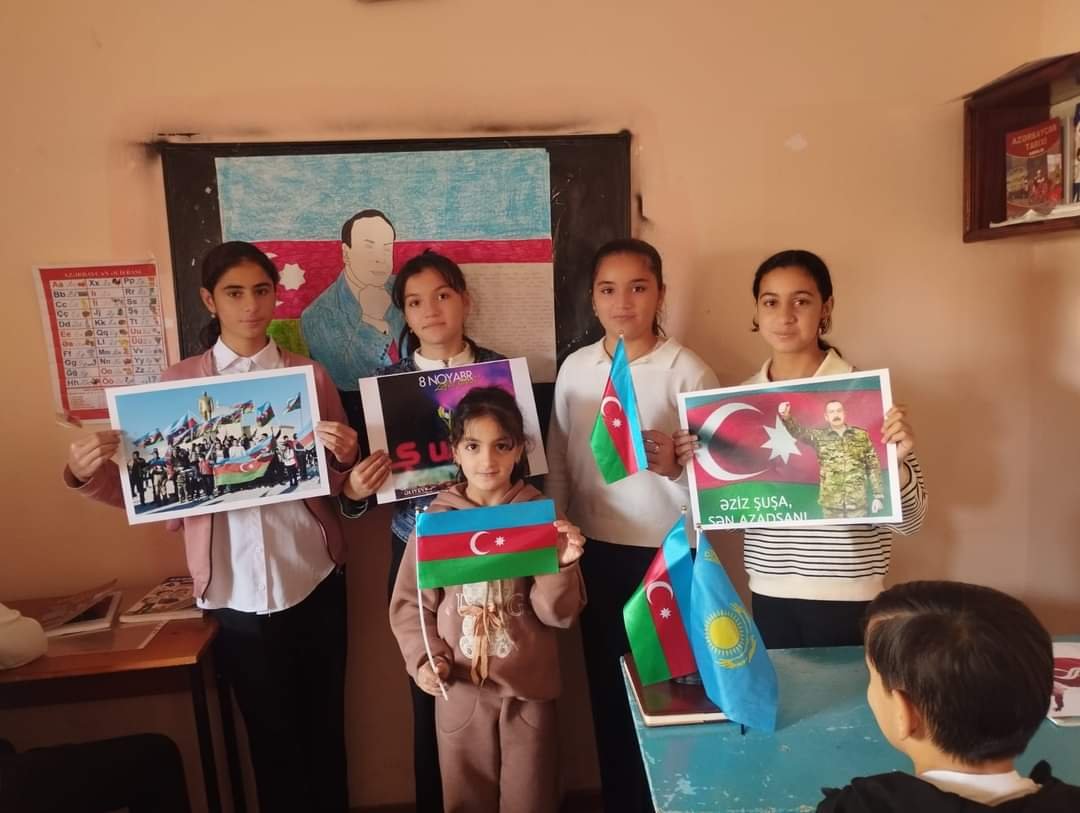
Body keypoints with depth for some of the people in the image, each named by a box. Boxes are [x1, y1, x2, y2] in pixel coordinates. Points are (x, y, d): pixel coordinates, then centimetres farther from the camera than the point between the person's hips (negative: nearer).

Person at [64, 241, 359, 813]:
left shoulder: (310, 375, 1)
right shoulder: (178, 383, 1)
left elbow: (344, 487, 2)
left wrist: (345, 459, -19)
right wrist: (87, 474, -15)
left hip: (316, 582, 0)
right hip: (237, 592, 0)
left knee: (325, 729, 16)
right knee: (272, 739, 17)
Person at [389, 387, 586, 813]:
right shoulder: (436, 520, -8)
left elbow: (559, 614, -8)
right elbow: (409, 603, 0)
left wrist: (561, 566, -25)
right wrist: (424, 658, -14)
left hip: (529, 687, 0)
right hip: (459, 688, 1)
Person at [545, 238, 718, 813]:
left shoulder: (687, 370, -9)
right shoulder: (575, 367, 3)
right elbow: (557, 463, 8)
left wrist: (675, 466, -28)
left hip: (667, 551, -3)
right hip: (595, 549, 4)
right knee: (606, 684, 15)